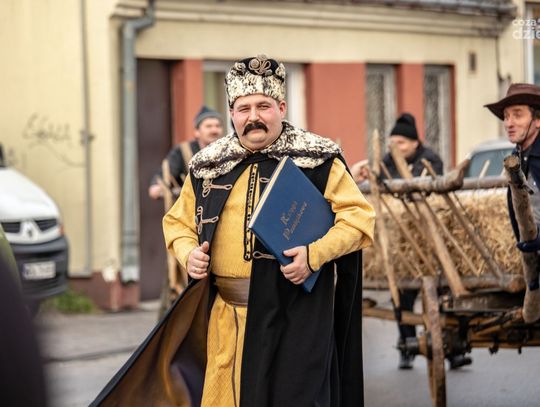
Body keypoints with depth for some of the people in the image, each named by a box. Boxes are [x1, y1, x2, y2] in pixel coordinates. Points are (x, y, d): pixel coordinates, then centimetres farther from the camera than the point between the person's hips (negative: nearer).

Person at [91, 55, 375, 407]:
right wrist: (188, 253, 0)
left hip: (293, 313, -3)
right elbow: (179, 221, 22)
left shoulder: (317, 160, 0)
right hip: (227, 313, 4)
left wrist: (315, 254, -17)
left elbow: (359, 216, -4)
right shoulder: (208, 166, 12)